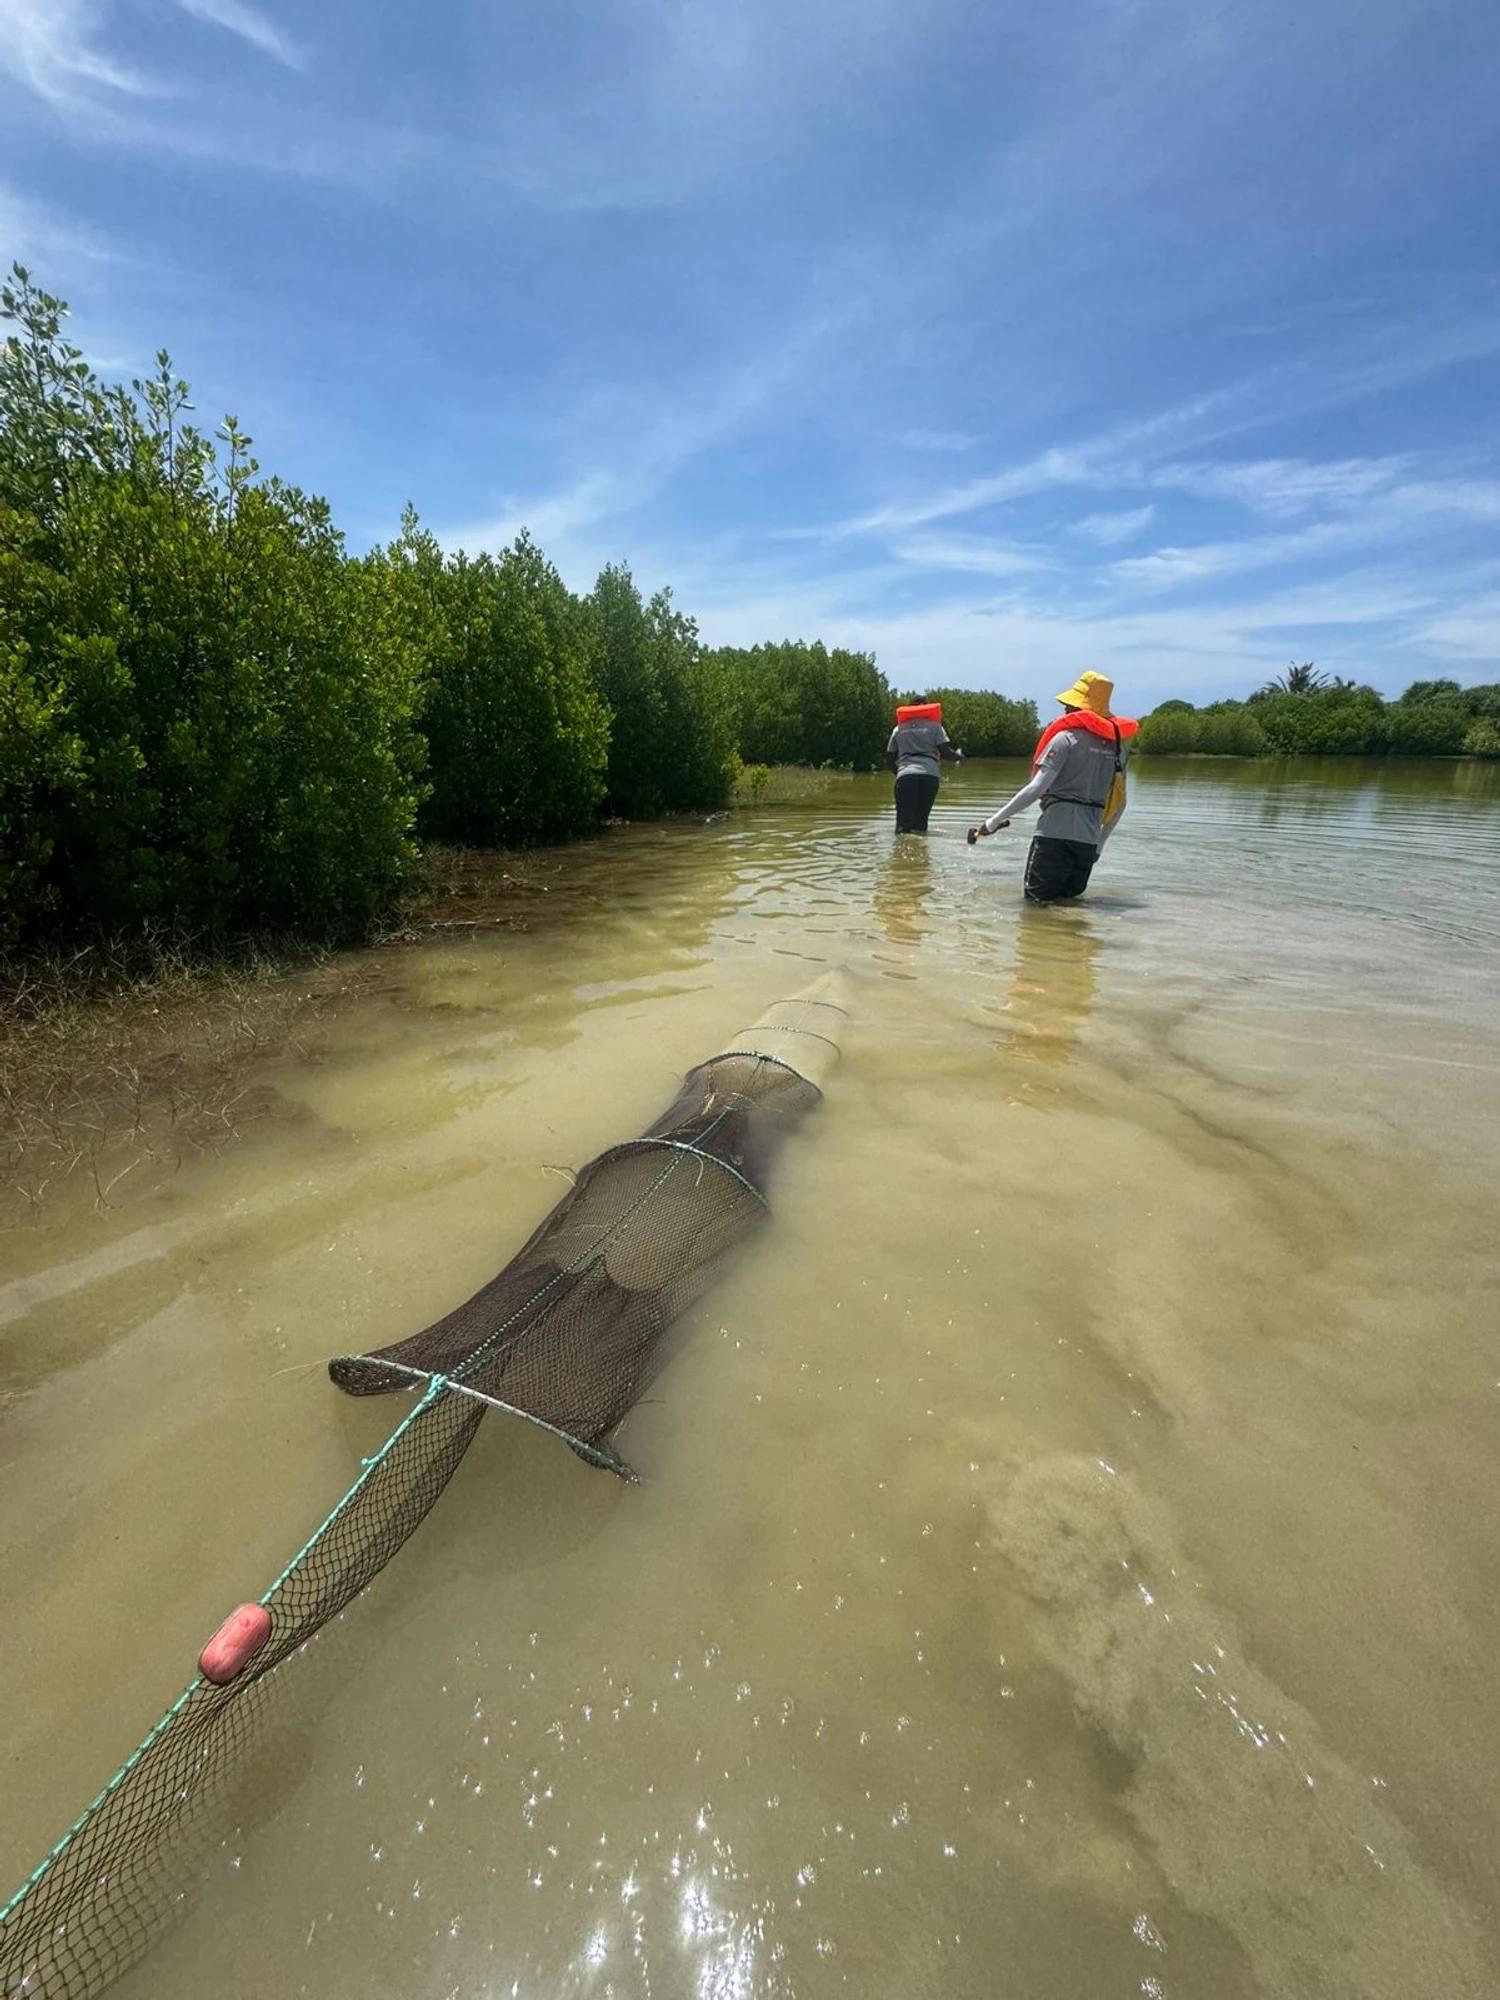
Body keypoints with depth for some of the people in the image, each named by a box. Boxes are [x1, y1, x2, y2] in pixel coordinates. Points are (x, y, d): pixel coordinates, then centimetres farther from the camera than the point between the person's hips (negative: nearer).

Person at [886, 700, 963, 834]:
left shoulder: (899, 729, 21)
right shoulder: (935, 726, 16)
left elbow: (889, 759, 19)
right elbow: (945, 753, 6)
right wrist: (959, 756, 26)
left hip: (905, 776, 1)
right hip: (929, 775, 0)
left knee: (903, 823, -4)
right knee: (920, 821, 0)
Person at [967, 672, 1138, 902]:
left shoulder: (1067, 737, -6)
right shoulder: (1118, 743, 13)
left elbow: (1036, 788, -15)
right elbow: (1119, 804, 16)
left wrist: (993, 822, -11)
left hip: (1056, 833, -6)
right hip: (1088, 840, 6)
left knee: (1037, 901, -2)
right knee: (1070, 901, 15)